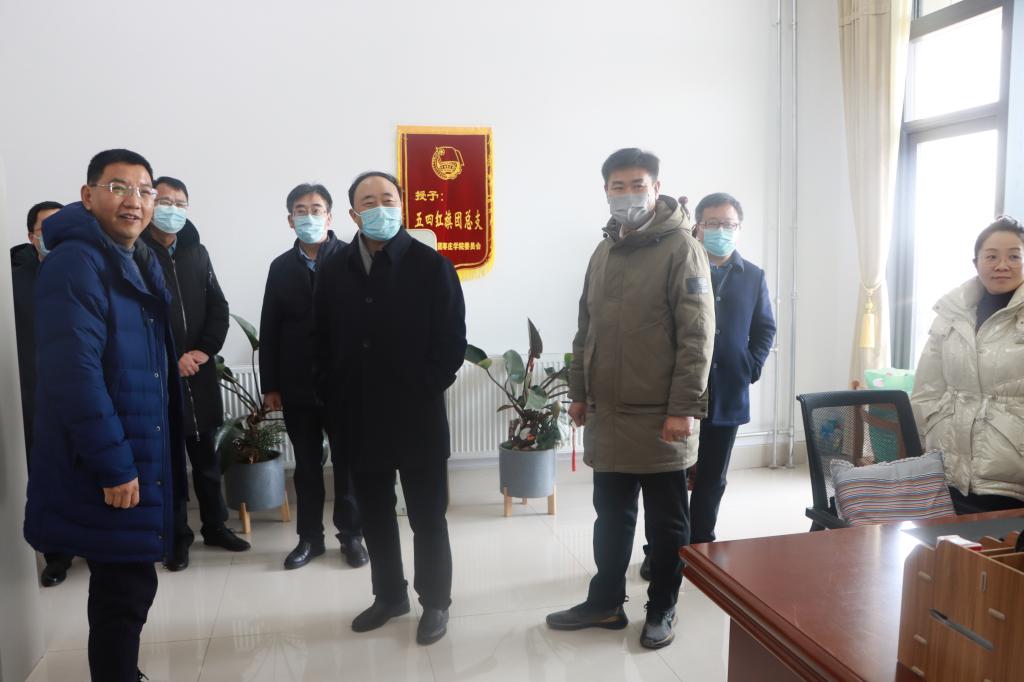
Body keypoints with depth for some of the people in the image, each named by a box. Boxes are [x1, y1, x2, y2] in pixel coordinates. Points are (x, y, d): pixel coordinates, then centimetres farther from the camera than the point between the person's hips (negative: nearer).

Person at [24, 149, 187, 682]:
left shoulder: (142, 264, 13)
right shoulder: (73, 264, -16)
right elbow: (73, 373, -24)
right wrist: (113, 466, -23)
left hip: (141, 459, 9)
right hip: (106, 473, -9)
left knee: (127, 587, 20)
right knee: (125, 593, 2)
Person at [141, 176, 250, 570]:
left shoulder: (197, 253, 11)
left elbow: (218, 308, 9)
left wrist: (203, 351, -6)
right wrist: (170, 361, -13)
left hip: (199, 373, 5)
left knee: (205, 456, 14)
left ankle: (215, 526, 28)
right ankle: (178, 537, 18)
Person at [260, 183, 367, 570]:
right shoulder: (281, 267, 8)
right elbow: (269, 330, 8)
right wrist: (270, 385, 4)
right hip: (297, 386, 3)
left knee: (347, 463, 8)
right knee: (306, 465, 12)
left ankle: (351, 535, 22)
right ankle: (310, 537, 25)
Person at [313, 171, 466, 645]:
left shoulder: (432, 266, -5)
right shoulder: (334, 270, 6)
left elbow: (452, 343, -7)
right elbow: (322, 342, 11)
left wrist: (423, 392, -12)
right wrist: (335, 399, 3)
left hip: (417, 417, -4)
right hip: (359, 419, 4)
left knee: (427, 517, 8)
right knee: (374, 515, 16)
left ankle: (435, 602, 25)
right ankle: (389, 594, 34)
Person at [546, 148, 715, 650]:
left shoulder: (681, 248, -8)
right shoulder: (604, 252, 12)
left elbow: (697, 335, -14)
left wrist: (684, 407, -17)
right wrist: (579, 392, 14)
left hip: (660, 417, -6)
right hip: (607, 415, 6)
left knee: (666, 523, 10)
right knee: (611, 516, 17)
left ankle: (662, 610, 27)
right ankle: (605, 602, 32)